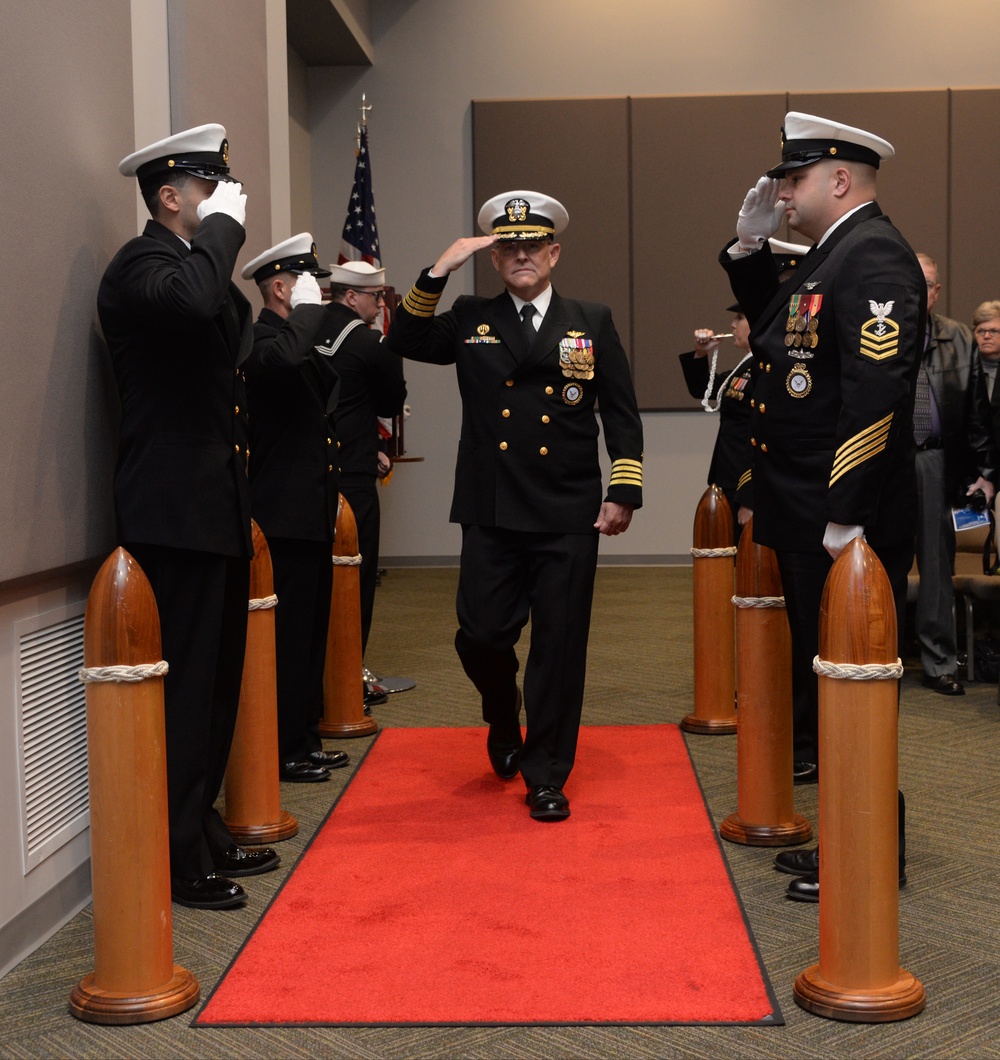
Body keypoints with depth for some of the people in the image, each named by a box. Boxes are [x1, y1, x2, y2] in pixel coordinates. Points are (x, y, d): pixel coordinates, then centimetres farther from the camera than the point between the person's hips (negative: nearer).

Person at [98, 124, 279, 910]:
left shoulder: (199, 263, 19)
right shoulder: (142, 265, -10)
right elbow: (192, 303, -35)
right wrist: (222, 226, -22)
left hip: (216, 514, 10)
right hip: (176, 516, -10)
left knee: (217, 683, 16)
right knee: (185, 690, -5)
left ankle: (205, 833, 28)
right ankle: (179, 861, 5)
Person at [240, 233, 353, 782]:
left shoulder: (306, 336, 17)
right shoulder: (260, 338, -13)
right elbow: (285, 358, -37)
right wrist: (309, 309, -23)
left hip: (311, 515, 10)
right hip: (283, 517, -10)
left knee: (311, 633, 15)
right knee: (288, 637, -4)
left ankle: (304, 740, 25)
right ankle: (282, 752, 4)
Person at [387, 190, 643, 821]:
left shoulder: (593, 323, 8)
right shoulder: (471, 322, 11)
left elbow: (623, 415, 7)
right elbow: (404, 342, -2)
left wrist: (624, 491, -1)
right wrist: (440, 272, -8)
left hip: (569, 516, -1)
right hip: (491, 514, 1)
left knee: (560, 647, 1)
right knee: (481, 636, 0)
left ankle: (546, 777, 14)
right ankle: (505, 726, 33)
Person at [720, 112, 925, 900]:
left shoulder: (876, 255, -16)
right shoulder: (832, 255, 16)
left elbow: (878, 388, -24)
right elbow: (774, 328, 27)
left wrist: (847, 516, -25)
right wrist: (751, 245, 14)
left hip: (851, 524, -10)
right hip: (809, 519, 10)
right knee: (823, 675, 16)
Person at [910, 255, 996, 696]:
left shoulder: (959, 340, 9)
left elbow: (976, 411, 10)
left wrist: (985, 472, 7)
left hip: (936, 464, 2)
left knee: (937, 565, 7)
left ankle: (939, 663, 16)